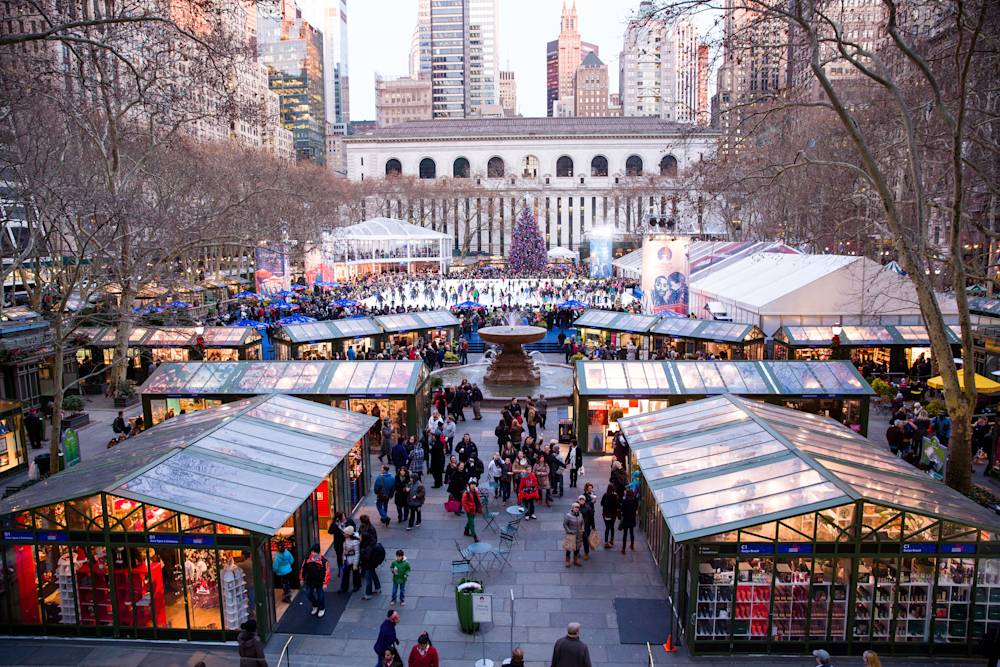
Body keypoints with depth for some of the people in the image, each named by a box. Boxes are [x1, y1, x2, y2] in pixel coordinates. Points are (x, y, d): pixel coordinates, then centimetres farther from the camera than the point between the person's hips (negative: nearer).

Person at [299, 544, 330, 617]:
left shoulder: (323, 561, -20)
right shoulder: (307, 560, -8)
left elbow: (326, 572, -17)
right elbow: (303, 569, 6)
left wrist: (325, 583, -17)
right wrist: (302, 579, 10)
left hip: (319, 582, -4)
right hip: (309, 582, 4)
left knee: (320, 596, 8)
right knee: (309, 594, 14)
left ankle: (322, 609, 34)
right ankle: (315, 606, 42)